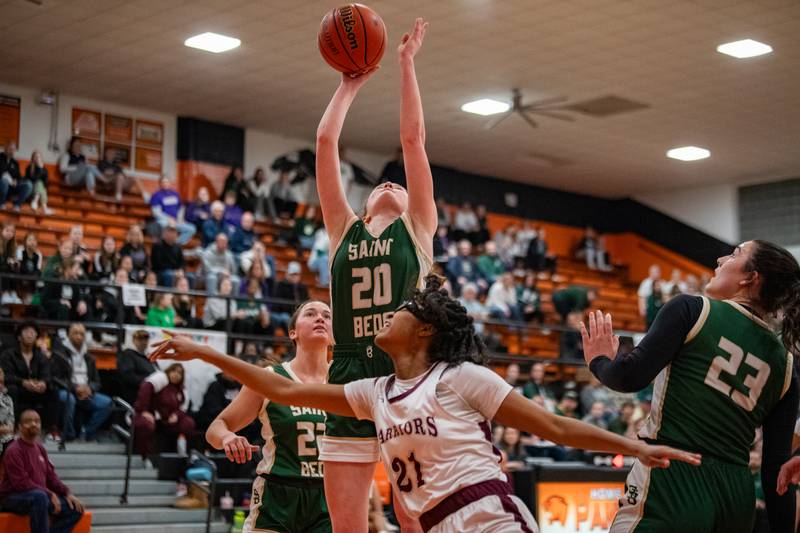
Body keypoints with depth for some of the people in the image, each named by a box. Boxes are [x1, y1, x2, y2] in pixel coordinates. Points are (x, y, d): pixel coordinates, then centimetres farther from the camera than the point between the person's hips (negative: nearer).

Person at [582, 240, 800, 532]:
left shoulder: (690, 309, -3)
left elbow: (630, 377, -10)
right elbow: (776, 469, 8)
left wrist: (600, 359, 11)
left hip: (670, 483, -6)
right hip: (736, 499, 6)